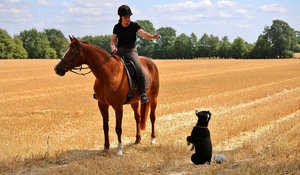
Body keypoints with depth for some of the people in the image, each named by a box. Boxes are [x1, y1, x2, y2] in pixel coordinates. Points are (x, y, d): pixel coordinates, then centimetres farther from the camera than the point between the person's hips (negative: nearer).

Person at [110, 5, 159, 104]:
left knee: (139, 69, -25)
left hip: (131, 51, -3)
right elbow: (113, 40, 8)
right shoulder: (117, 27, 6)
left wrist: (152, 36, -35)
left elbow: (143, 34, -14)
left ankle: (143, 94, -19)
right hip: (119, 51, 3)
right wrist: (113, 46, -15)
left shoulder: (134, 26, -1)